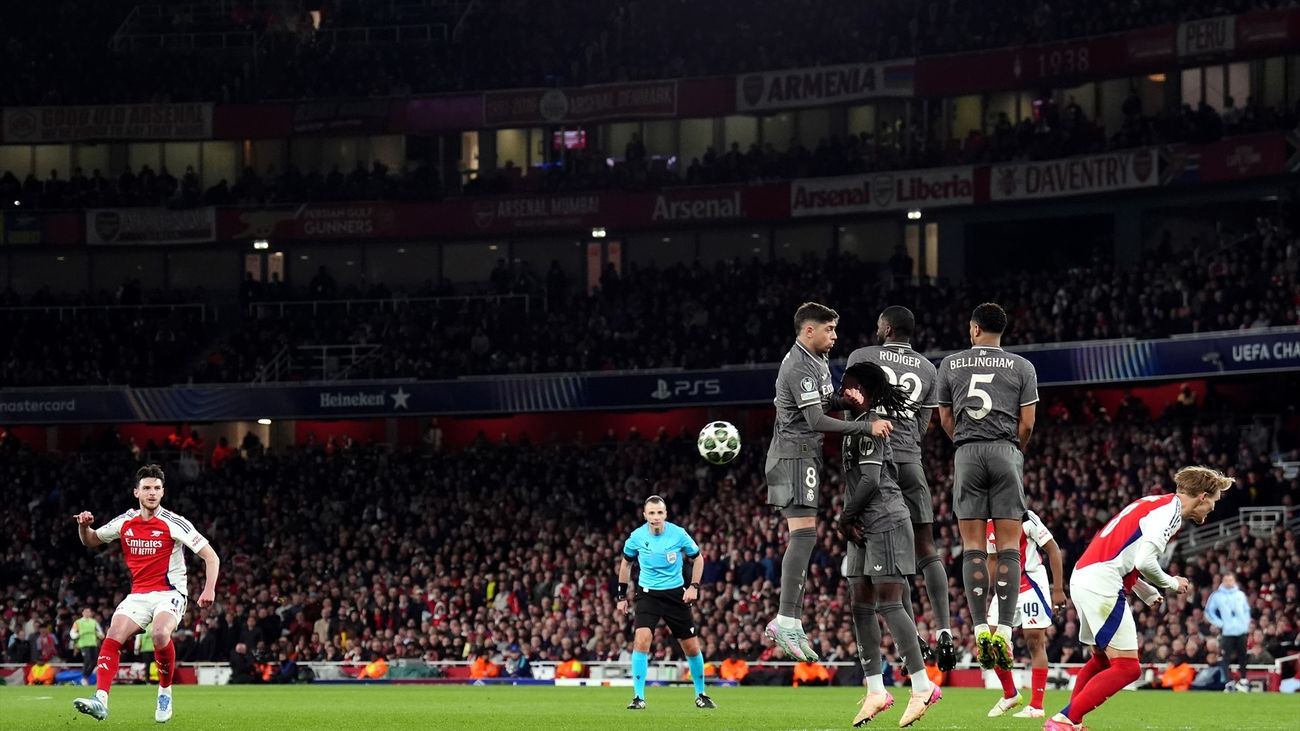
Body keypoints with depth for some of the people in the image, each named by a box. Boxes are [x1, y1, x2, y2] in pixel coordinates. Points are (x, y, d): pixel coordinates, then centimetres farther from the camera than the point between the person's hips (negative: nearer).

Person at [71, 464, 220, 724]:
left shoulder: (174, 523, -9)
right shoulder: (125, 522, 5)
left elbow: (210, 556, -9)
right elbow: (91, 540, 21)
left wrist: (210, 589, -23)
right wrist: (84, 526, -3)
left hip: (169, 593, -4)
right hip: (138, 594, 4)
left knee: (160, 634, -32)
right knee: (113, 636, -19)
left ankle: (165, 692, -10)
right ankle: (100, 699, -26)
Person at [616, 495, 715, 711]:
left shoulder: (678, 534, -11)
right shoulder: (636, 537, -9)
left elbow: (697, 558, 5)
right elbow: (626, 563, 10)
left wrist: (694, 587, -6)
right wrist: (622, 596, 9)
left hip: (675, 594, 1)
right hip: (648, 594, -1)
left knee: (692, 646, 5)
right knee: (641, 640, -21)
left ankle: (700, 695, 26)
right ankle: (639, 697, -15)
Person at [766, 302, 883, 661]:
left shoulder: (816, 361, 17)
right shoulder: (800, 367, -16)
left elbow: (822, 403, 30)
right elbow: (817, 420, -23)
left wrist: (843, 400, 7)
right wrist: (868, 427, -26)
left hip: (802, 454, 11)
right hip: (796, 453, -11)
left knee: (802, 537, 10)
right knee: (803, 534, -18)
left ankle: (792, 623, 10)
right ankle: (786, 621, -24)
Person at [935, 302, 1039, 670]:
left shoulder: (951, 364, 8)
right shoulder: (1022, 367, 5)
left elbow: (945, 419, 13)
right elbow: (1027, 423, 3)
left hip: (967, 455, 1)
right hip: (1006, 453, -1)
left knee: (972, 546, 2)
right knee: (1008, 546, 0)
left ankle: (980, 629, -6)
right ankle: (1004, 630, -9)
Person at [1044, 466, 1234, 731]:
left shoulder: (1154, 503, 20)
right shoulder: (1170, 510, -9)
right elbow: (1144, 561, -19)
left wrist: (1150, 594, 25)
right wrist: (1171, 584, -1)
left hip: (1083, 576, 10)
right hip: (1102, 584, -10)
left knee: (1102, 660, 25)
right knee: (1127, 667, -9)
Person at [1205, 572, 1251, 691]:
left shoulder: (1241, 594, 9)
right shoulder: (1217, 596, -2)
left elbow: (1247, 609, 21)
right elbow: (1209, 612, 1)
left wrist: (1246, 622, 7)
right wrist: (1219, 623, -7)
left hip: (1241, 631, 3)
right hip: (1226, 632, -3)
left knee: (1242, 656, 9)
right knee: (1226, 657, -9)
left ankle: (1243, 680, 22)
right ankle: (1229, 683, -10)